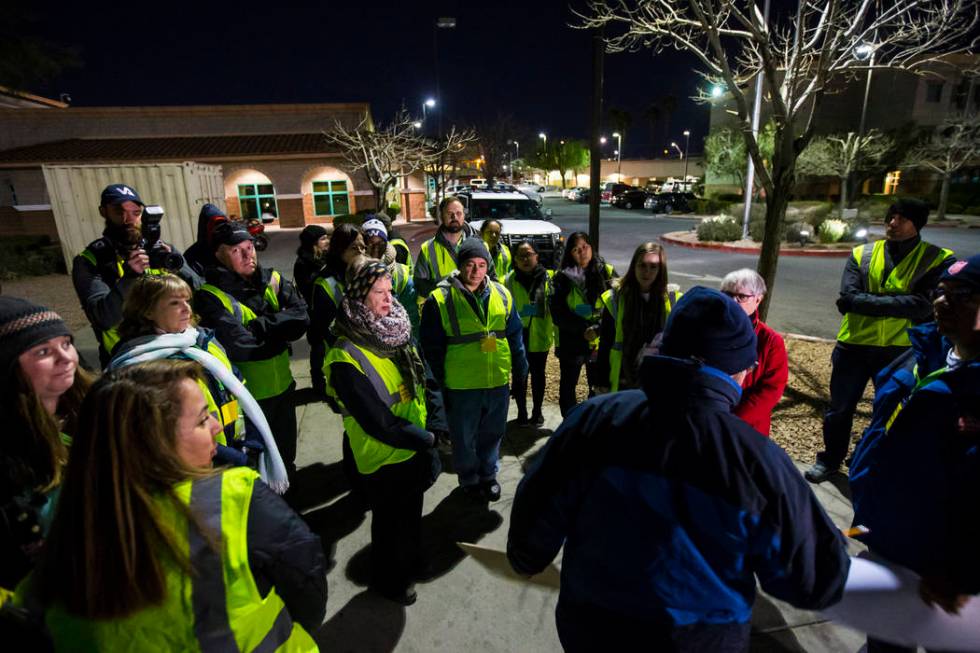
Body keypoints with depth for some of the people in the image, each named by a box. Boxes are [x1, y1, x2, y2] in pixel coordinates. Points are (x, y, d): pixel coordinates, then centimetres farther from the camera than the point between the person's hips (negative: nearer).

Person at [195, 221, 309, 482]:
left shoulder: (273, 280, -2)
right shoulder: (210, 296, -18)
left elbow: (302, 317, -14)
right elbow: (239, 347, -29)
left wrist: (258, 326, -23)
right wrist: (279, 331, -17)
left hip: (282, 385, 5)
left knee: (286, 452, 27)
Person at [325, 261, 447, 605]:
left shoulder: (399, 335, 0)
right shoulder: (346, 357, -24)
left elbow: (428, 382, 0)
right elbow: (377, 422, -26)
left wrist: (435, 427, -12)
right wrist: (424, 439, -18)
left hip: (416, 451, 7)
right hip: (384, 460, -7)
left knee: (412, 515, 28)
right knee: (391, 525, 17)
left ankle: (411, 563, 54)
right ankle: (389, 581, 44)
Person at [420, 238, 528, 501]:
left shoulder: (502, 294, 1)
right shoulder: (440, 299, -11)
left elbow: (514, 335, 9)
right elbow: (431, 346, -6)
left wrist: (520, 369, 8)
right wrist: (439, 383, -6)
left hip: (498, 381, 3)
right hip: (461, 385, -3)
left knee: (493, 432, 20)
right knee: (464, 437, 14)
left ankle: (488, 474, 43)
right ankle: (469, 479, 38)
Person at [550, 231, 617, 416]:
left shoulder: (606, 272, 0)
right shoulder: (563, 278, -4)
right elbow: (558, 313, -9)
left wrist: (599, 328, -18)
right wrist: (584, 328, -19)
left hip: (601, 341, 1)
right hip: (571, 341, 0)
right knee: (568, 384, 14)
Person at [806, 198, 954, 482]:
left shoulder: (938, 259, -3)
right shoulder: (861, 254, 1)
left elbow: (923, 306, -17)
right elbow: (849, 298, -13)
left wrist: (867, 302, -18)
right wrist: (899, 302, -18)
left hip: (901, 350, -1)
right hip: (854, 346, 1)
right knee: (840, 408, 13)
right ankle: (830, 460, 34)